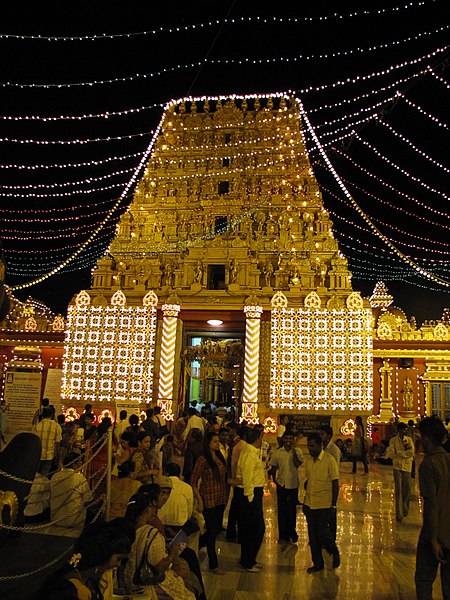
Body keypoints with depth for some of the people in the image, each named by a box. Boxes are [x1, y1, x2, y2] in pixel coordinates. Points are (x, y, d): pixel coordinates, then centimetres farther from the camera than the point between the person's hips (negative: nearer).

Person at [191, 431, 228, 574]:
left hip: (220, 499, 7)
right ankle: (213, 565, 17)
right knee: (212, 530, 2)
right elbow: (193, 482, -13)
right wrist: (200, 501, -15)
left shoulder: (220, 457, 6)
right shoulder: (203, 460, -15)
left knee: (217, 528, 15)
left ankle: (197, 545, 39)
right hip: (209, 499, -7)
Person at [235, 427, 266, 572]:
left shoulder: (251, 452, 13)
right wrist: (250, 496, -18)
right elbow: (247, 478, -21)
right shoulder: (250, 454, -19)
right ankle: (248, 562, 10)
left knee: (248, 528, 18)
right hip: (251, 492, -10)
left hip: (253, 492, 10)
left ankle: (248, 560, 29)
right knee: (257, 528, -2)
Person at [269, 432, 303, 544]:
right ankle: (283, 535, 19)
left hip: (293, 484, -1)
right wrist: (274, 479, 1)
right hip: (281, 484, 1)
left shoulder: (298, 452, -4)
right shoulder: (277, 453, 0)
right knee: (281, 510, 8)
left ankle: (292, 532, 28)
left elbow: (297, 464, -18)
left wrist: (294, 452, -25)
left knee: (292, 510, 10)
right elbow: (273, 467, 8)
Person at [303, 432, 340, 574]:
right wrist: (305, 500, 12)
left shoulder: (329, 460, -12)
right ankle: (318, 563, 23)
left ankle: (335, 553, 26)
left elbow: (335, 483, -10)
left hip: (324, 504, -5)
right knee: (313, 535, 9)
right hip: (310, 504, 5)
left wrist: (333, 504, -12)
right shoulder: (308, 461, 6)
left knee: (323, 533, -3)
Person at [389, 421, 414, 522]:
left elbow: (412, 453, -3)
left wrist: (399, 453, -10)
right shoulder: (393, 440, 1)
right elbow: (391, 454, -9)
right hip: (397, 466, -2)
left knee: (407, 489, 7)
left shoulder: (409, 440, 9)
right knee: (398, 490, -4)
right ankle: (399, 514, 0)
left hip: (407, 466, 2)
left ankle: (405, 510, 30)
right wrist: (406, 453, -12)